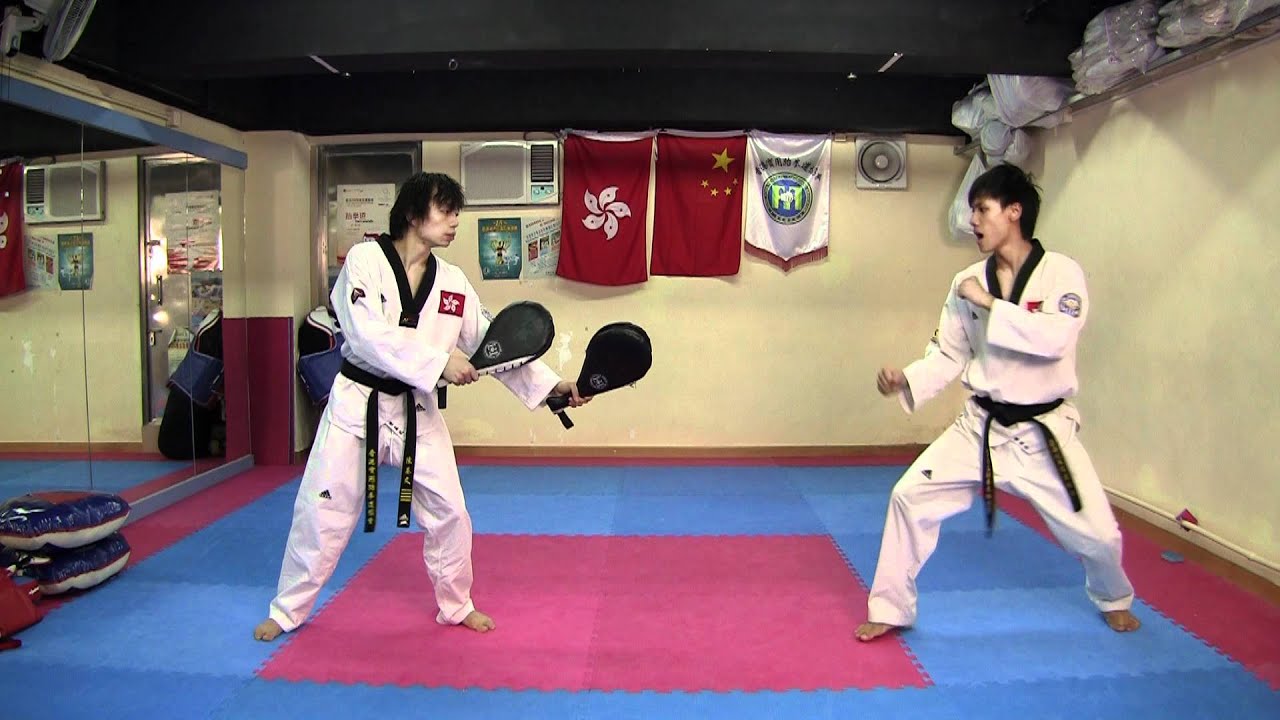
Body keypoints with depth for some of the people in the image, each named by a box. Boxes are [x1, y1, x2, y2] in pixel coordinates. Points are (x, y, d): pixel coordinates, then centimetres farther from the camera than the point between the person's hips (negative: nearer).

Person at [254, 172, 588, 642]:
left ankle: (456, 606, 28)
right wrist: (439, 362, -28)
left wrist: (550, 385, -6)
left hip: (416, 411, 4)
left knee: (448, 511, 6)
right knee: (321, 510, 6)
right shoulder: (365, 260, -11)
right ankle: (287, 610, 29)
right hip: (358, 404, -3)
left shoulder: (452, 282, 0)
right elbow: (367, 335, -24)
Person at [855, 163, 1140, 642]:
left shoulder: (1062, 273, -10)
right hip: (980, 428, 3)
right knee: (910, 496, -8)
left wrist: (989, 303, -25)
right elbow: (948, 355, 3)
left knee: (1095, 533, 5)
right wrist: (906, 380, -14)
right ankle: (891, 610, 10)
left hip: (1043, 432, -2)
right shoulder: (967, 283, 0)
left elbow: (1055, 338, -28)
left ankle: (1114, 599, 44)